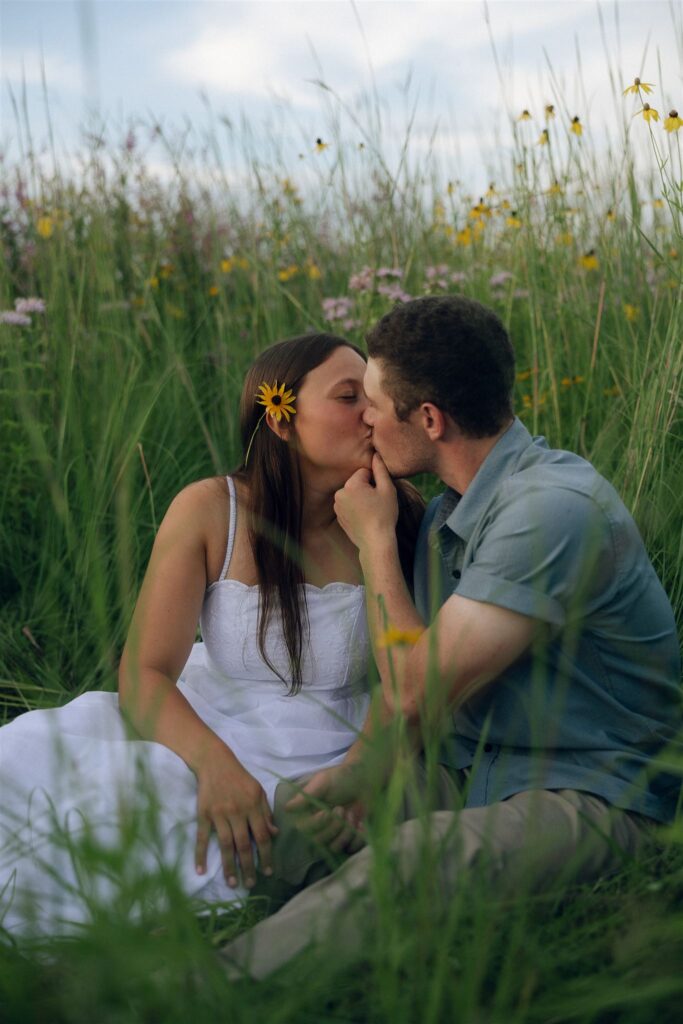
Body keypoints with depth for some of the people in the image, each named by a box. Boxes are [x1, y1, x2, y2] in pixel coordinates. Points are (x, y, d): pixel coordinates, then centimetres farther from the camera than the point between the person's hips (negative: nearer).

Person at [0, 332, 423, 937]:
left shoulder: (398, 518, -6)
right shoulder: (210, 511, -7)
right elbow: (144, 673, -10)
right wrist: (214, 762, -28)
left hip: (319, 762, -1)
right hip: (204, 726, 2)